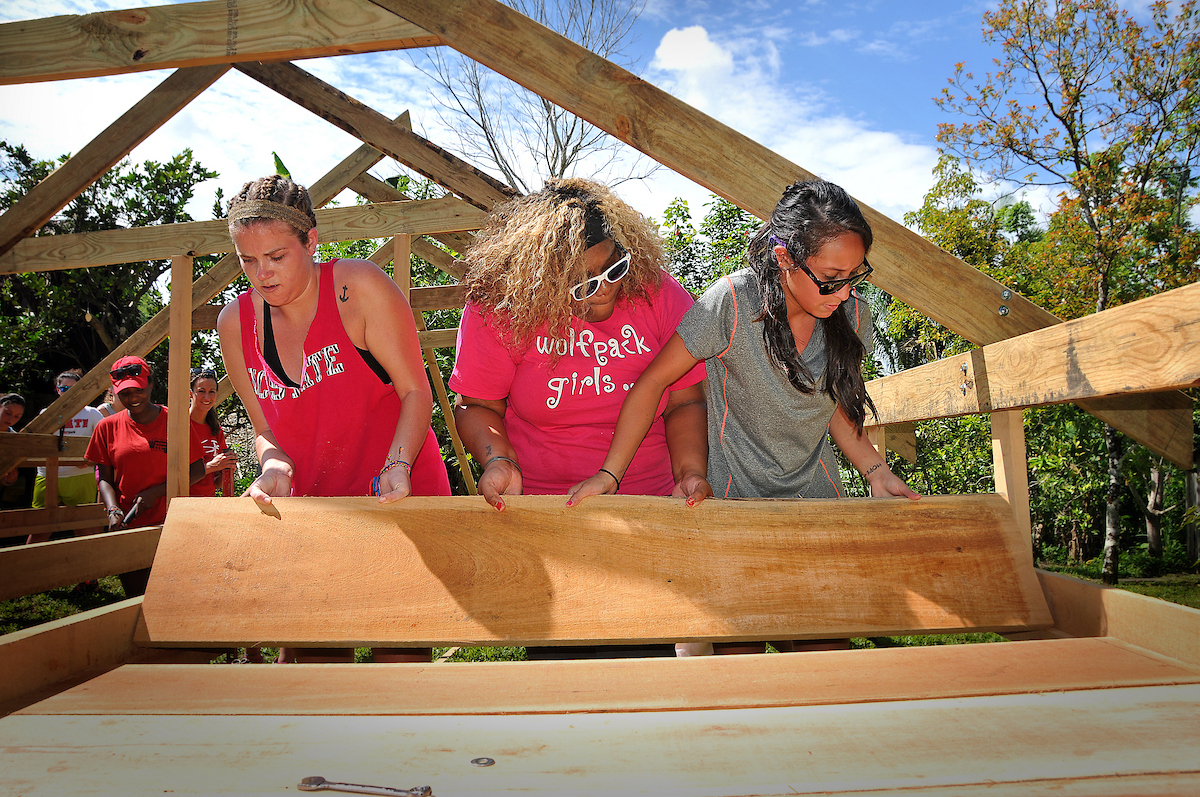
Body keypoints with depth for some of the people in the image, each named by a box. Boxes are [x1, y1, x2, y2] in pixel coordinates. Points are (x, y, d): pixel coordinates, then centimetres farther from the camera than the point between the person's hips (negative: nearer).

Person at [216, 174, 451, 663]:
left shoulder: (359, 287, -13)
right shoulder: (236, 323, 1)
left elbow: (416, 392, -11)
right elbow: (265, 430, 8)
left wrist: (397, 465, -26)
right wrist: (274, 464, -13)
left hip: (399, 499, -3)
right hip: (310, 508, 4)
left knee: (402, 653, -1)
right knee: (305, 652, 4)